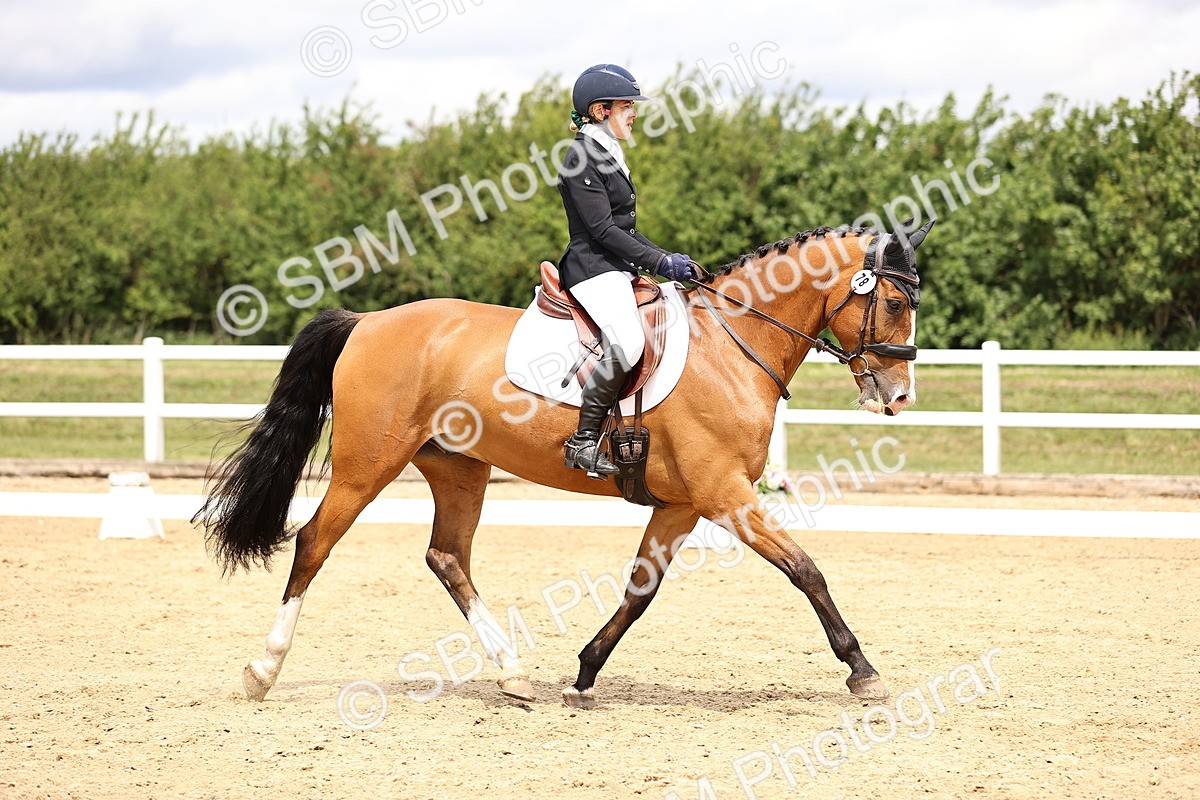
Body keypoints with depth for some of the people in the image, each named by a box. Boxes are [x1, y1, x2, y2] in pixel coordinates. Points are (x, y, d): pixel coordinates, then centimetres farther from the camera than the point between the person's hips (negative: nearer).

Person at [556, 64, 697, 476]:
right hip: (594, 269, -11)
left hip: (619, 270, 11)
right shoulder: (581, 159, -11)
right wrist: (660, 261, -17)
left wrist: (668, 258, 13)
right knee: (627, 342, -32)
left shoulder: (608, 157, 20)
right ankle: (583, 440, -28)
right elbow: (603, 230, -17)